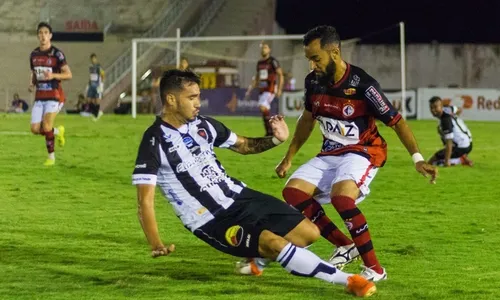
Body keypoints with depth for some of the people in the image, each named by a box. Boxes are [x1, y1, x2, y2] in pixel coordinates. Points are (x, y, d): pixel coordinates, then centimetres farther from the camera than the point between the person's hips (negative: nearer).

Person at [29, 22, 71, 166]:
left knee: (46, 126, -18)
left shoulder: (57, 54, -9)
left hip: (54, 96, -6)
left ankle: (51, 156, 0)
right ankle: (58, 132, 28)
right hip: (39, 96, 6)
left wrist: (53, 75, -26)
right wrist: (32, 84, 1)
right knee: (35, 129, -3)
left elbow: (68, 74, -10)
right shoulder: (34, 54, 9)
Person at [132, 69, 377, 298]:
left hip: (241, 197, 7)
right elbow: (145, 200, -19)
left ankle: (256, 256, 26)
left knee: (309, 232, 1)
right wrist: (156, 245, -32)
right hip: (212, 222, -7)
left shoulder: (202, 125, 4)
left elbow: (243, 145, 19)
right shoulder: (155, 142, -16)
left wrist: (276, 140, -1)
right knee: (274, 243, -28)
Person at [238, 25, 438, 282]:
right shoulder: (313, 81, -3)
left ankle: (374, 269, -23)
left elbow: (396, 121, -16)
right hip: (330, 153, 7)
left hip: (363, 152, -7)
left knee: (341, 197, -33)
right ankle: (345, 246, 3)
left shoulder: (362, 85, -22)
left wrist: (417, 159, -23)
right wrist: (289, 157, 20)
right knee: (293, 191, -9)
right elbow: (307, 119, 16)